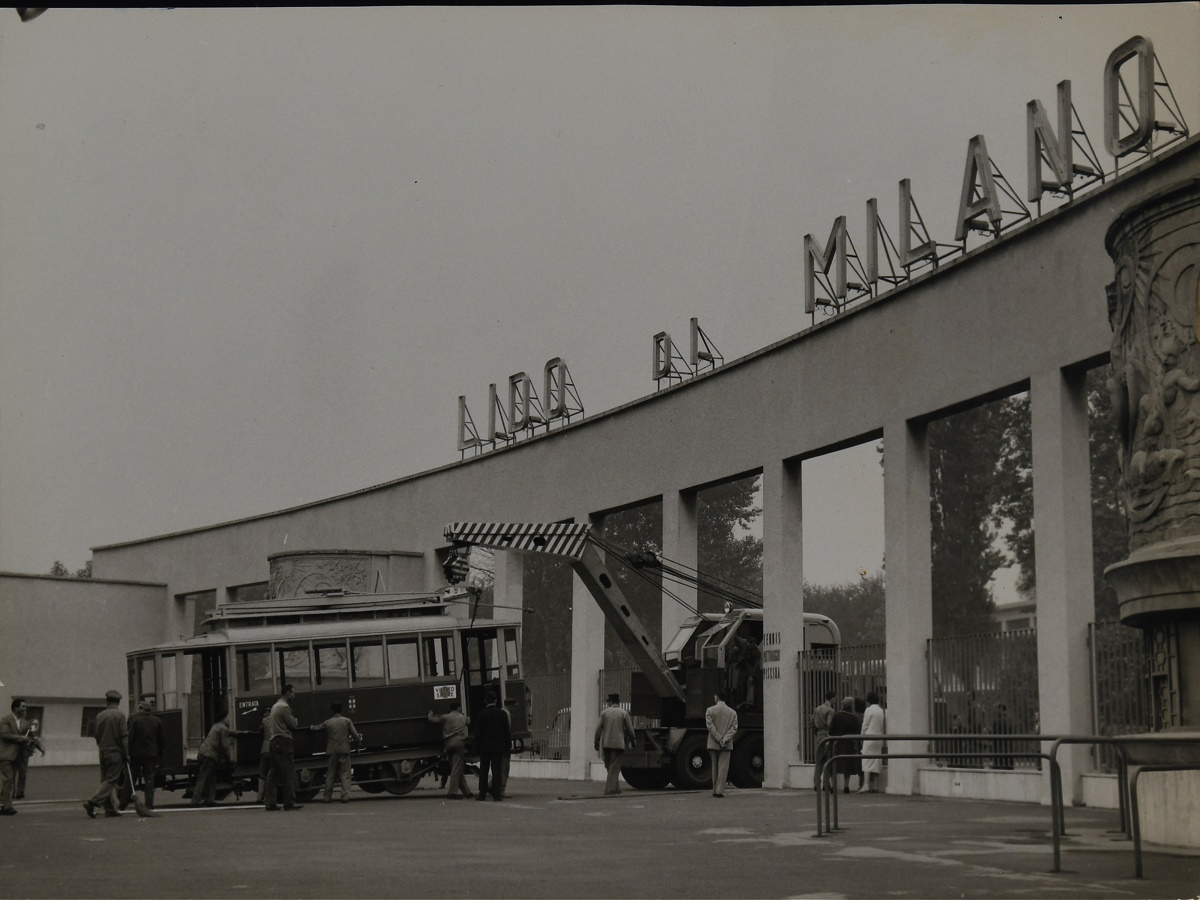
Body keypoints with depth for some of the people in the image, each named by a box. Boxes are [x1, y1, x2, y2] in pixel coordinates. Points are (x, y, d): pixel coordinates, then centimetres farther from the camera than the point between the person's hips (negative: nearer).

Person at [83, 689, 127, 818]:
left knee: (105, 781, 10)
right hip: (115, 753, -6)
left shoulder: (100, 716, 6)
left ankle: (110, 809, 10)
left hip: (103, 753, 6)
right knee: (111, 781, -5)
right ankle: (92, 803, -17)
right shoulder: (119, 715, -9)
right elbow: (124, 736, -11)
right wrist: (126, 754, -7)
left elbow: (97, 735, 12)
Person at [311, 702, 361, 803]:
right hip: (344, 751, -1)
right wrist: (359, 741, 17)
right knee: (345, 774, 1)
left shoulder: (328, 722, 4)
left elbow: (317, 728, 20)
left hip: (332, 752, 1)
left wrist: (311, 727, 41)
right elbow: (355, 735, -3)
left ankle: (327, 796, 10)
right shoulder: (347, 721, 1)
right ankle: (345, 795, -9)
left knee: (330, 775, 9)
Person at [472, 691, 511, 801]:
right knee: (496, 770, 1)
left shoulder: (480, 715, -5)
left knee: (483, 771, 7)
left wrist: (477, 748, 3)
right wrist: (508, 745, 10)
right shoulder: (502, 714, -2)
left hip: (484, 747, 0)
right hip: (498, 746, 0)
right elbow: (507, 731, 1)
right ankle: (496, 793, -4)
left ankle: (482, 793, 7)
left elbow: (477, 734, -3)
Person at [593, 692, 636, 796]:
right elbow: (630, 729, 2)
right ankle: (609, 790, -9)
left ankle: (616, 788, 20)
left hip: (605, 744, 2)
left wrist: (596, 742, 5)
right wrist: (632, 739, 21)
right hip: (618, 744, -2)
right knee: (614, 767, 0)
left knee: (610, 767, 15)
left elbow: (598, 728, -2)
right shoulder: (624, 713, 0)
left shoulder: (604, 712, 2)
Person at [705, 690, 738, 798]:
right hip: (727, 745, 0)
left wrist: (719, 739, -11)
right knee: (723, 768, -2)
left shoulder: (710, 710, 0)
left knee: (715, 768, 11)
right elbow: (734, 728, -3)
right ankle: (720, 790, -11)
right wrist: (725, 739, -11)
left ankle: (715, 790, 15)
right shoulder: (732, 712, 6)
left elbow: (710, 726, -9)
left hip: (713, 744, 0)